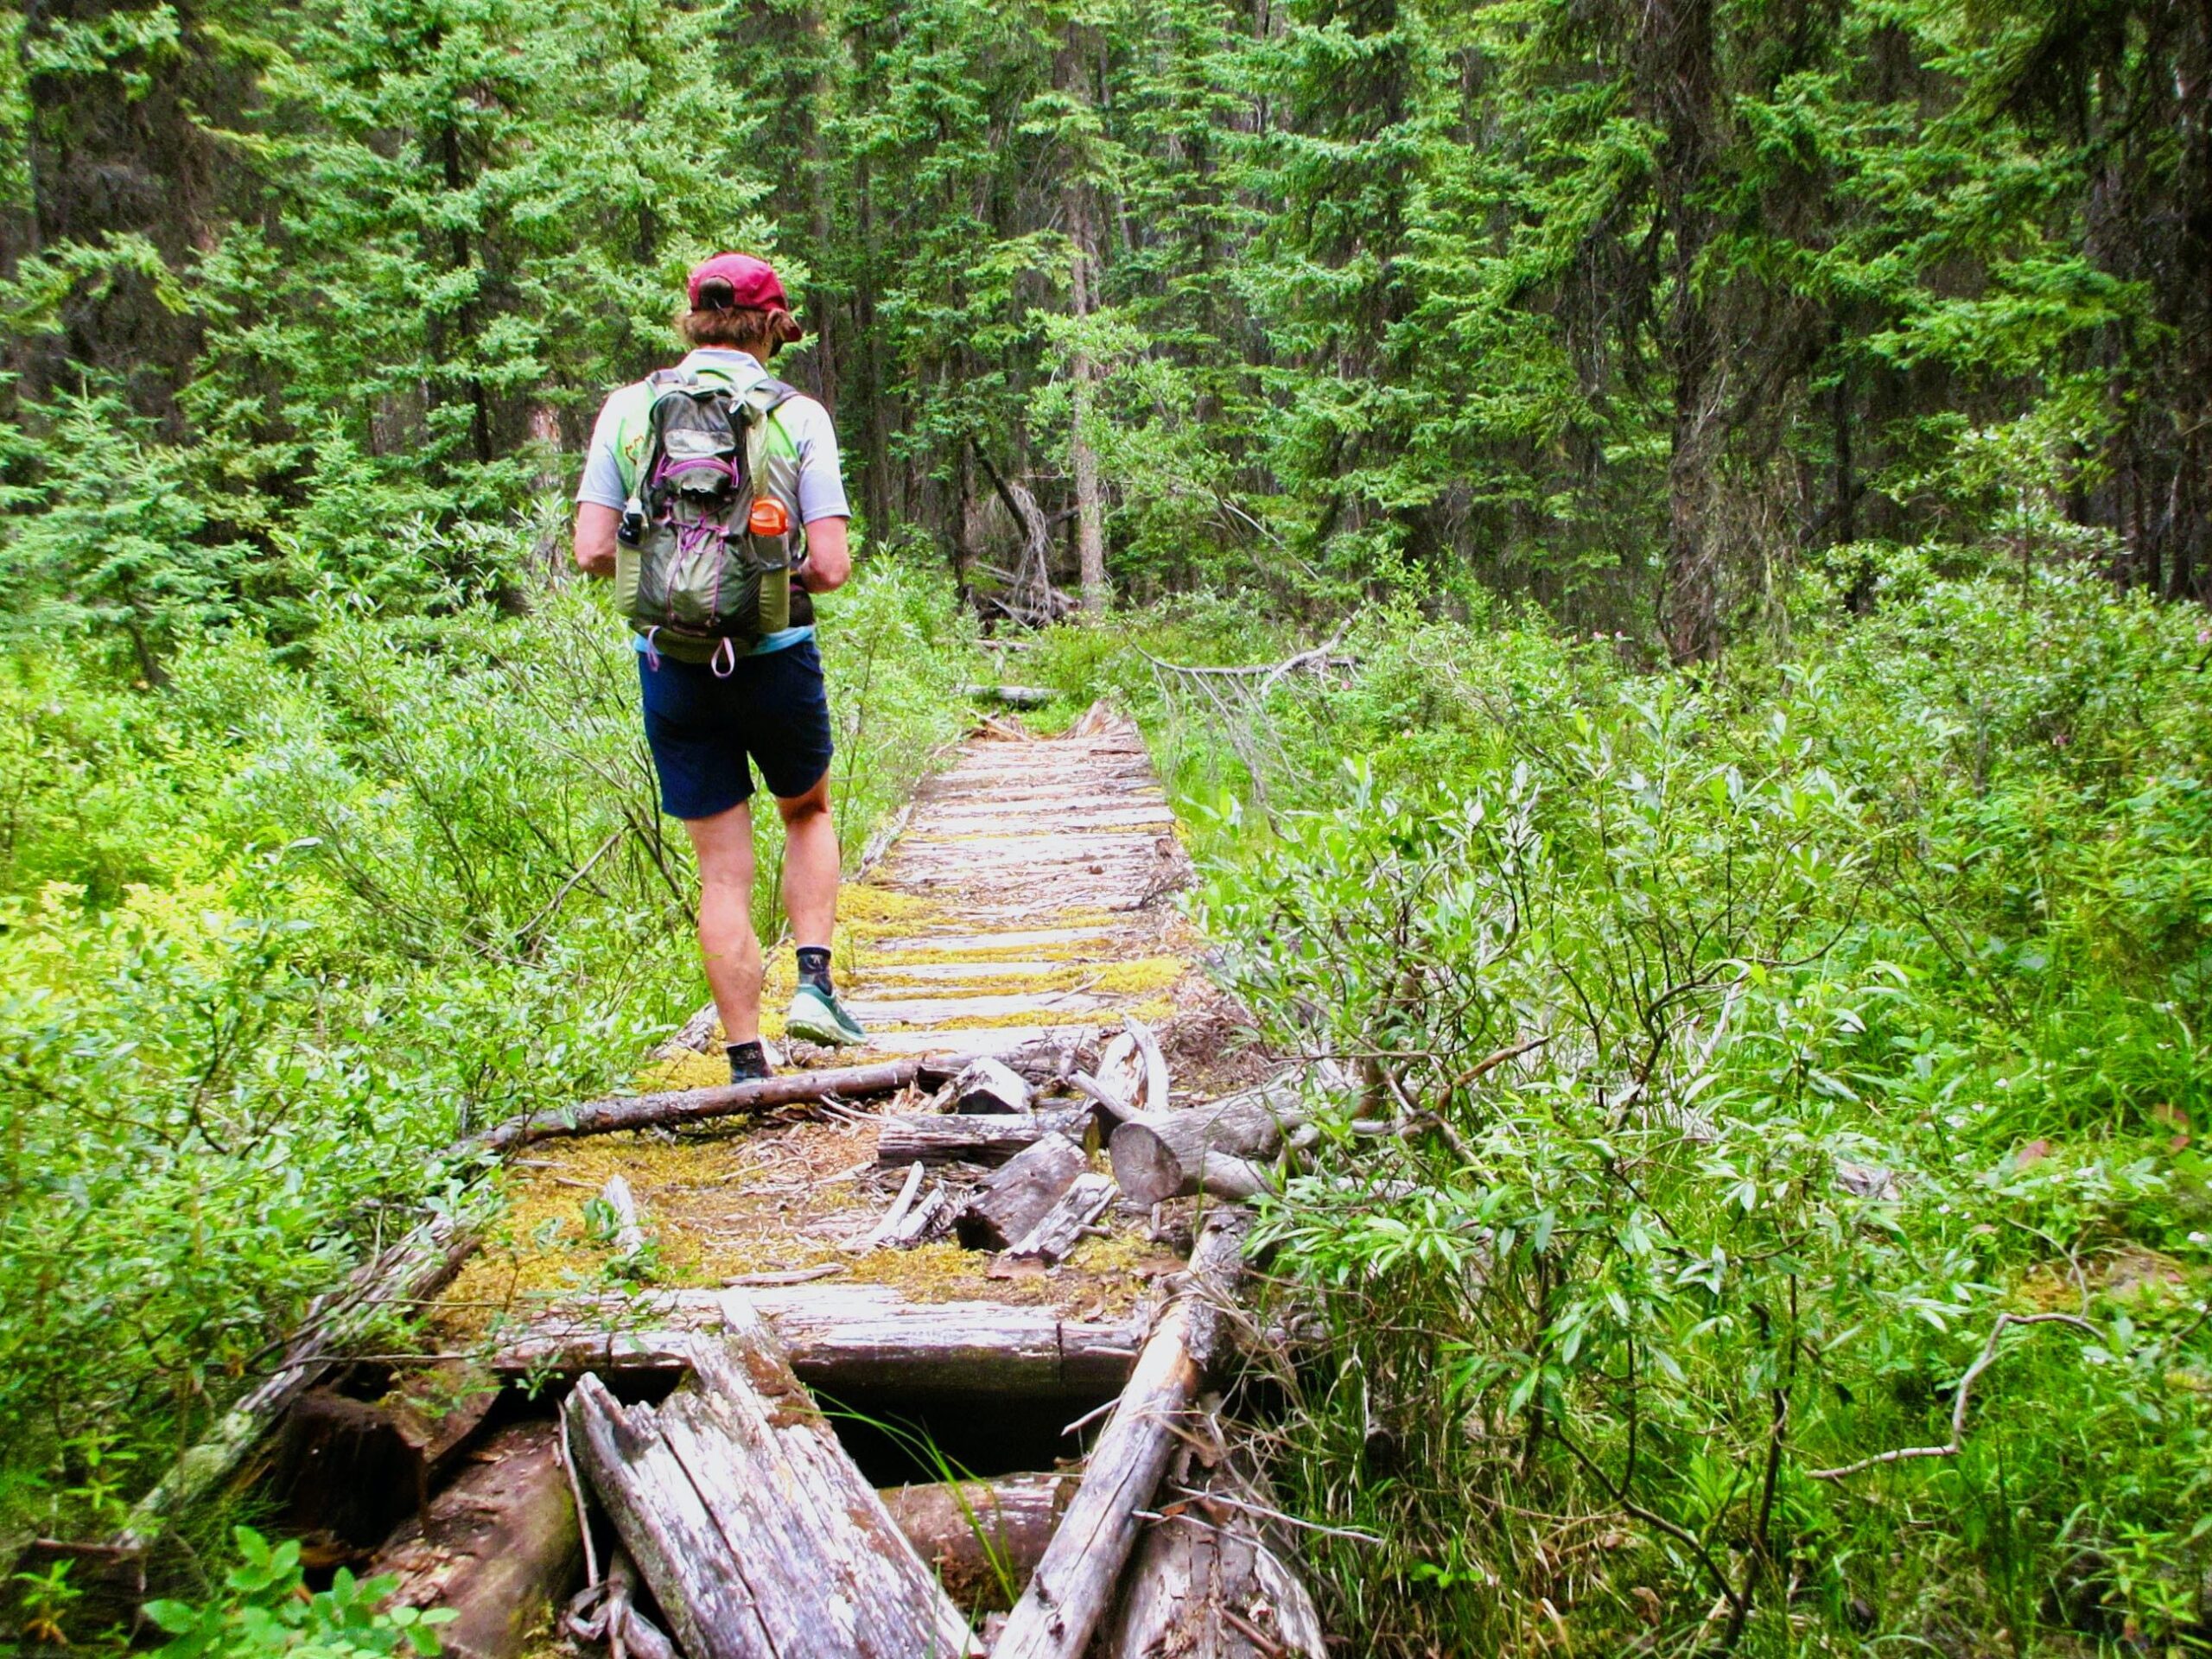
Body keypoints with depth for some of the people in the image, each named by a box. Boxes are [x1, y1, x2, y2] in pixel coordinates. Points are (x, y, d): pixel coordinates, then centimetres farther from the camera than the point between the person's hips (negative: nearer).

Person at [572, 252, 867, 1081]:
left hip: (670, 664, 2)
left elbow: (593, 551, -4)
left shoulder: (629, 407, 1)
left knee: (722, 872, 10)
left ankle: (747, 1066, 13)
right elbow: (831, 566, -9)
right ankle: (815, 982, 11)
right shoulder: (797, 415, -4)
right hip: (775, 656, -1)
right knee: (808, 812, 26)